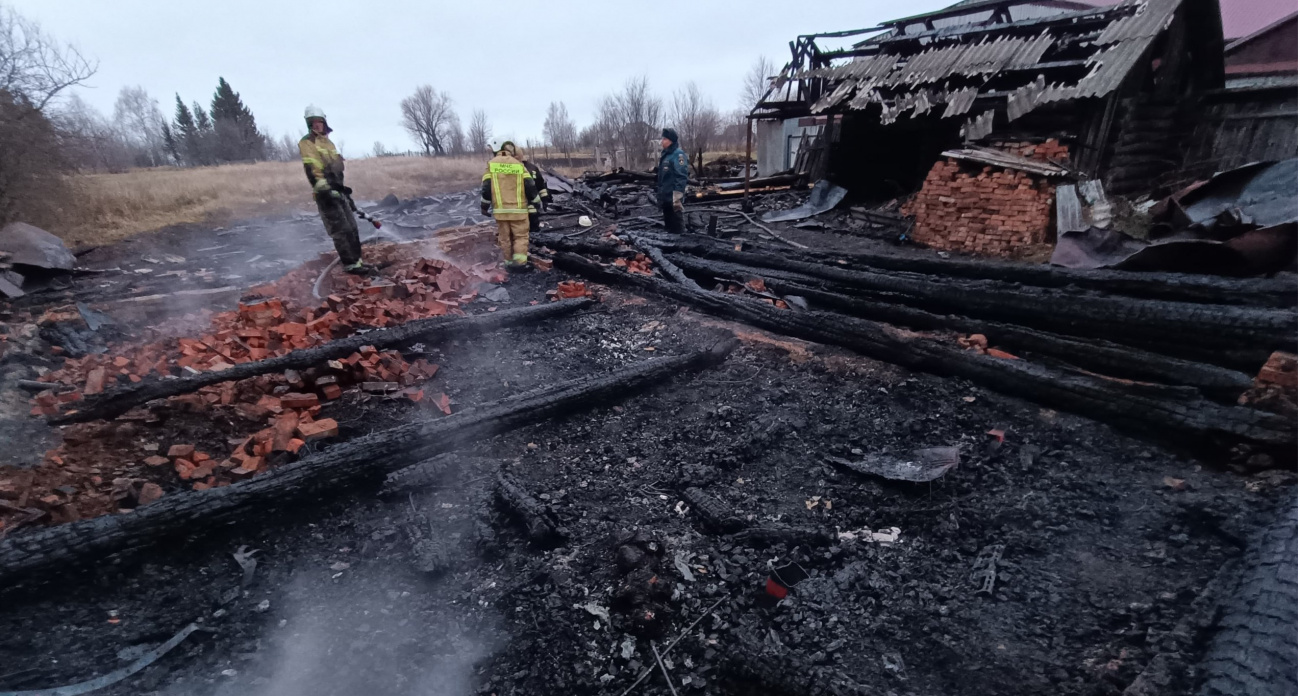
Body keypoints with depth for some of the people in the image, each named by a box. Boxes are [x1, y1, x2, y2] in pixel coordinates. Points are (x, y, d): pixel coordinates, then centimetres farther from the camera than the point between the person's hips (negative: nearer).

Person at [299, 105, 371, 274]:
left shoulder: (328, 142, 21)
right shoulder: (307, 143, -6)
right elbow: (311, 170, -16)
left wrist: (345, 191, 24)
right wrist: (324, 190, -26)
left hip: (337, 191, 9)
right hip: (326, 193, -9)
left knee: (352, 227, 9)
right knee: (341, 230, -11)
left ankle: (357, 261, 15)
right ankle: (350, 264, -8)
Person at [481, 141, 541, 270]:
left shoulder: (491, 164, 6)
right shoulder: (519, 165, 4)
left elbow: (487, 187, 0)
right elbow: (529, 186, 1)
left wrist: (484, 206, 10)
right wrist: (536, 202, 15)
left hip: (500, 209, 1)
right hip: (518, 209, -1)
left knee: (505, 237, 12)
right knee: (521, 236, 6)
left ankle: (510, 263, 17)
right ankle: (520, 262, -6)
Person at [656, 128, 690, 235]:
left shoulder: (678, 154, -12)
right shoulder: (665, 154, 15)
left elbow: (681, 176, -19)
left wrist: (677, 197, -25)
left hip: (673, 196, -9)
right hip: (665, 196, 9)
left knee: (677, 226, -4)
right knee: (668, 223, 17)